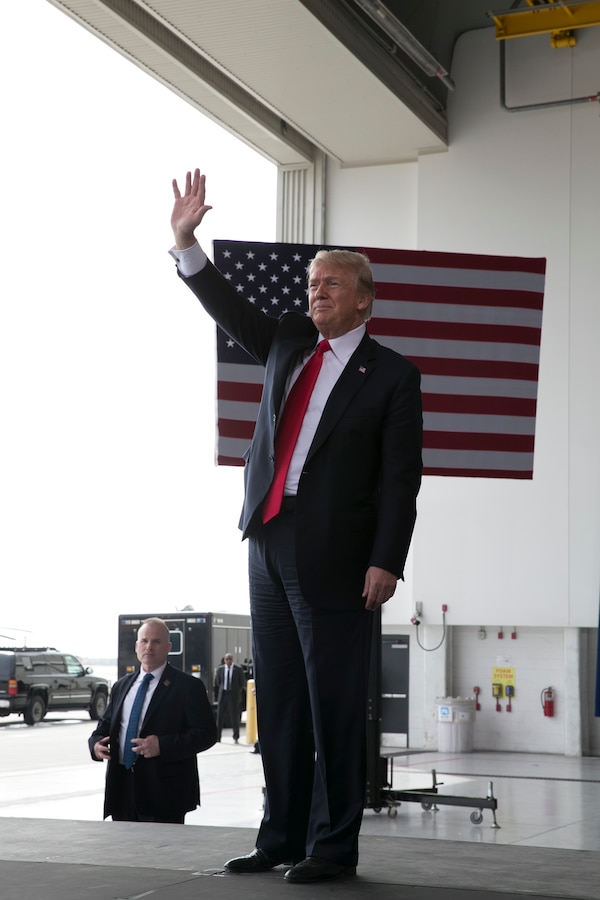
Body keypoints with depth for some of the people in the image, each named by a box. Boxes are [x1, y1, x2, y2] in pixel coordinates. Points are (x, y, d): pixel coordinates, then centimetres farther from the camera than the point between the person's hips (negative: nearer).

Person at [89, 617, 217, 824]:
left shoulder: (187, 686, -2)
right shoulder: (121, 686, 17)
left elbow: (206, 733, -8)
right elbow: (105, 726, 23)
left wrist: (162, 745, -20)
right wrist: (96, 743, -1)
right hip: (122, 790, 6)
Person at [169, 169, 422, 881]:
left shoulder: (390, 375, -1)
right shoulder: (287, 343, 16)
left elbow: (399, 477, -6)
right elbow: (225, 305, 17)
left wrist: (385, 562, -14)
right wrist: (185, 239, 4)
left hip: (333, 556, -6)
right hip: (270, 543, 6)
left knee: (334, 707, -2)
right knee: (279, 703, 11)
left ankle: (333, 848, 7)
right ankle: (282, 837, 20)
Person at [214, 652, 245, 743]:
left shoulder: (238, 669, -2)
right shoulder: (220, 669, 5)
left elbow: (242, 683, 3)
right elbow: (217, 682, 12)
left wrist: (237, 692, 1)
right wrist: (217, 696, 9)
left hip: (233, 695, -2)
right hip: (222, 694, 2)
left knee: (234, 717, 0)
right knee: (220, 716, 3)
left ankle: (236, 737, 10)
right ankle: (217, 737, 10)